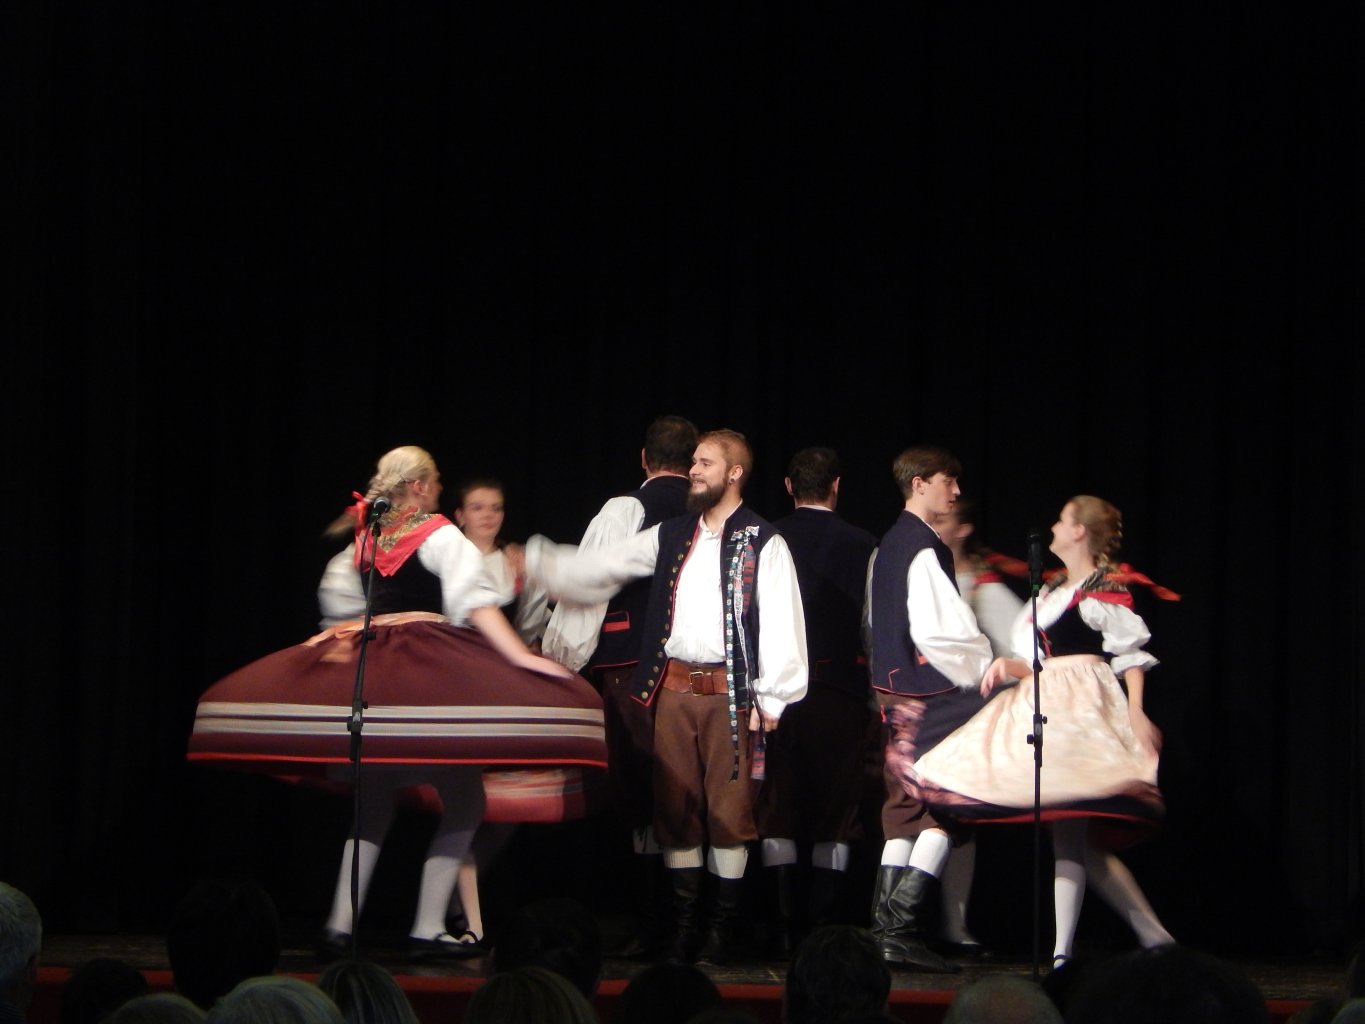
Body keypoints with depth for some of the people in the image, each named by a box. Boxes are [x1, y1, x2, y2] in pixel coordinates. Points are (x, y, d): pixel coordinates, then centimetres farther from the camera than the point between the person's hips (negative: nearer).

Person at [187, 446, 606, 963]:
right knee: (462, 802, -1)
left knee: (374, 804, 13)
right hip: (430, 672, -6)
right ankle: (428, 929, -8)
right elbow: (476, 600, -13)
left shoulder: (366, 536, 15)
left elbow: (337, 589, 29)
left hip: (367, 668, 6)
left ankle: (340, 925, 3)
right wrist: (519, 657, -18)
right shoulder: (440, 535, -2)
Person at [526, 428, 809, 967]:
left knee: (728, 809, -2)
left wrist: (770, 697, -9)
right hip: (673, 686, 5)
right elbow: (596, 567, 17)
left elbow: (780, 622, -6)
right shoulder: (670, 537, 14)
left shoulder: (762, 543, -2)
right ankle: (685, 920, 12)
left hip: (729, 690, -5)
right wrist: (536, 560, 11)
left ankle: (724, 924, 6)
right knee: (676, 806, 5)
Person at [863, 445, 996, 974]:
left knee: (904, 811, 10)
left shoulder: (886, 547, 15)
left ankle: (886, 930, 7)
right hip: (932, 698, -9)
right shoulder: (926, 550, -15)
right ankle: (902, 926, -12)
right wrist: (982, 667, -7)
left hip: (892, 692, 9)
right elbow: (936, 632, -20)